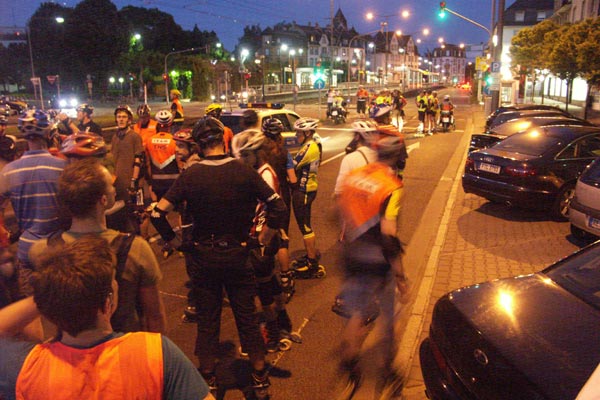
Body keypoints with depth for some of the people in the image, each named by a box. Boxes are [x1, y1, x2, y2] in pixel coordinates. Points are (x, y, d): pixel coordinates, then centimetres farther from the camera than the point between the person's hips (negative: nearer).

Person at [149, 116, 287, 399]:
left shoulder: (190, 175, -11)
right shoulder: (244, 172, -10)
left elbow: (158, 213, -13)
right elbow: (277, 206, -10)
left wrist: (177, 243, 0)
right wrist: (262, 240, 2)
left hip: (203, 256, 0)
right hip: (238, 255, 0)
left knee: (207, 318, 15)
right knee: (247, 315, 13)